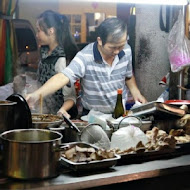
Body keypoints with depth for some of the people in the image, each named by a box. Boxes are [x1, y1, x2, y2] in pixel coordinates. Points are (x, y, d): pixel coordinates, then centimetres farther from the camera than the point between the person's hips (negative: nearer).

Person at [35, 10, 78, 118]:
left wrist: (62, 110, -41)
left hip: (56, 114, -8)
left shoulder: (62, 59, -23)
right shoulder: (45, 52, 2)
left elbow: (70, 96, -24)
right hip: (44, 112, 8)